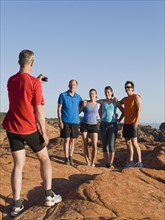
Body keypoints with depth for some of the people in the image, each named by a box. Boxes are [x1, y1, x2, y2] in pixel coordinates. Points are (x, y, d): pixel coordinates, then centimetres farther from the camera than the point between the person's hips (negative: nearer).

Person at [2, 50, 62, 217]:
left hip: (12, 128, 5)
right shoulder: (34, 82, -14)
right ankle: (49, 196, 18)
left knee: (18, 165, 7)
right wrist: (44, 133, -8)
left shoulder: (10, 81, 4)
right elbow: (39, 111, -14)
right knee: (44, 158, 15)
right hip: (30, 129, -4)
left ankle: (17, 205, 5)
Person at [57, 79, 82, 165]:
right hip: (66, 121, -3)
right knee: (66, 140, -1)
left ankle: (70, 158, 15)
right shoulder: (63, 95, -1)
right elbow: (59, 109, -2)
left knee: (73, 140, 6)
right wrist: (60, 120, -9)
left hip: (75, 121, 3)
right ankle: (66, 158, 7)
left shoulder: (78, 97, 8)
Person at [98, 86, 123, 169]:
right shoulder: (102, 101, 5)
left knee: (111, 145, -11)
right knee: (104, 145, 2)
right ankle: (107, 163, 10)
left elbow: (123, 111, 9)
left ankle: (111, 163, -6)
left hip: (113, 125, -1)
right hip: (104, 124, 1)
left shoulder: (115, 101, 4)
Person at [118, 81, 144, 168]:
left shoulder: (136, 97, -4)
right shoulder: (125, 99, 17)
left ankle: (139, 162, -6)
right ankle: (130, 161, 14)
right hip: (126, 123, 8)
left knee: (134, 142, -11)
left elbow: (139, 109, -13)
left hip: (133, 123, -7)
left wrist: (136, 121, -25)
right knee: (128, 142, 8)